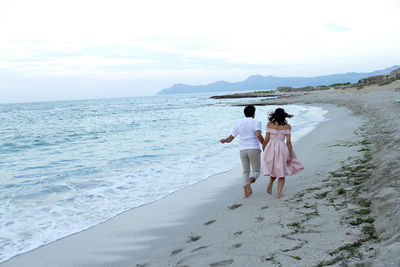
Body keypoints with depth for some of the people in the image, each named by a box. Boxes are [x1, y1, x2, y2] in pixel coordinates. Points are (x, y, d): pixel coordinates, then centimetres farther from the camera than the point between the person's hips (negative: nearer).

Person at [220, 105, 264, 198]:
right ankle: (248, 183, -23)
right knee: (256, 172, 7)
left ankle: (246, 192, 8)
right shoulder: (256, 122, -3)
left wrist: (224, 140, 37)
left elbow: (230, 139, 15)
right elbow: (258, 135, -22)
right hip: (254, 149, -4)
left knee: (246, 171, 17)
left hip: (242, 150, 4)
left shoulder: (239, 124, 9)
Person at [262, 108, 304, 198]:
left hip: (270, 148, 1)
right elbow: (288, 142, -4)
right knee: (281, 173, 10)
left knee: (274, 169, 25)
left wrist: (263, 150, 13)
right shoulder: (287, 126, 0)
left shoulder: (269, 124, 3)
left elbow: (266, 139, 0)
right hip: (281, 149, -1)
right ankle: (278, 193, -1)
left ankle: (270, 184, 7)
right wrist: (291, 155, 0)